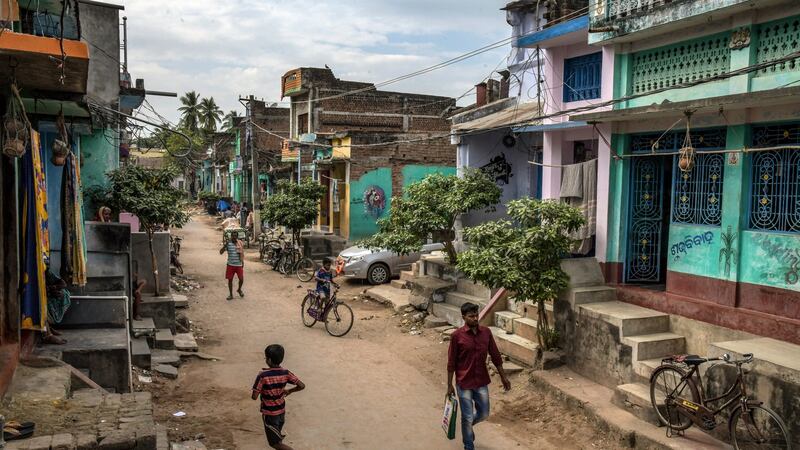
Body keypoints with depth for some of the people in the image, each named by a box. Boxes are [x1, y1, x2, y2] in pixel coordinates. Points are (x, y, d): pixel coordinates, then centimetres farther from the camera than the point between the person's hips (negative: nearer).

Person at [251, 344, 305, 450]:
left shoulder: (262, 376, -24)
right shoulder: (285, 373, -10)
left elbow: (254, 397, -21)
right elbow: (302, 386, -10)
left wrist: (260, 390, 1)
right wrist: (289, 391, 7)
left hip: (269, 413, -5)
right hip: (281, 410, 5)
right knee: (278, 436, 27)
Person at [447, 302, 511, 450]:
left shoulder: (486, 332, -4)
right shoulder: (457, 335, -14)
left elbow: (495, 355, 5)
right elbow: (451, 362, -8)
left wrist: (503, 377, 7)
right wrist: (449, 385, -6)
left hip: (482, 381, 4)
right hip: (464, 383, -4)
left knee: (483, 414, 16)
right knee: (468, 417, 5)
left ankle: (467, 425, 47)